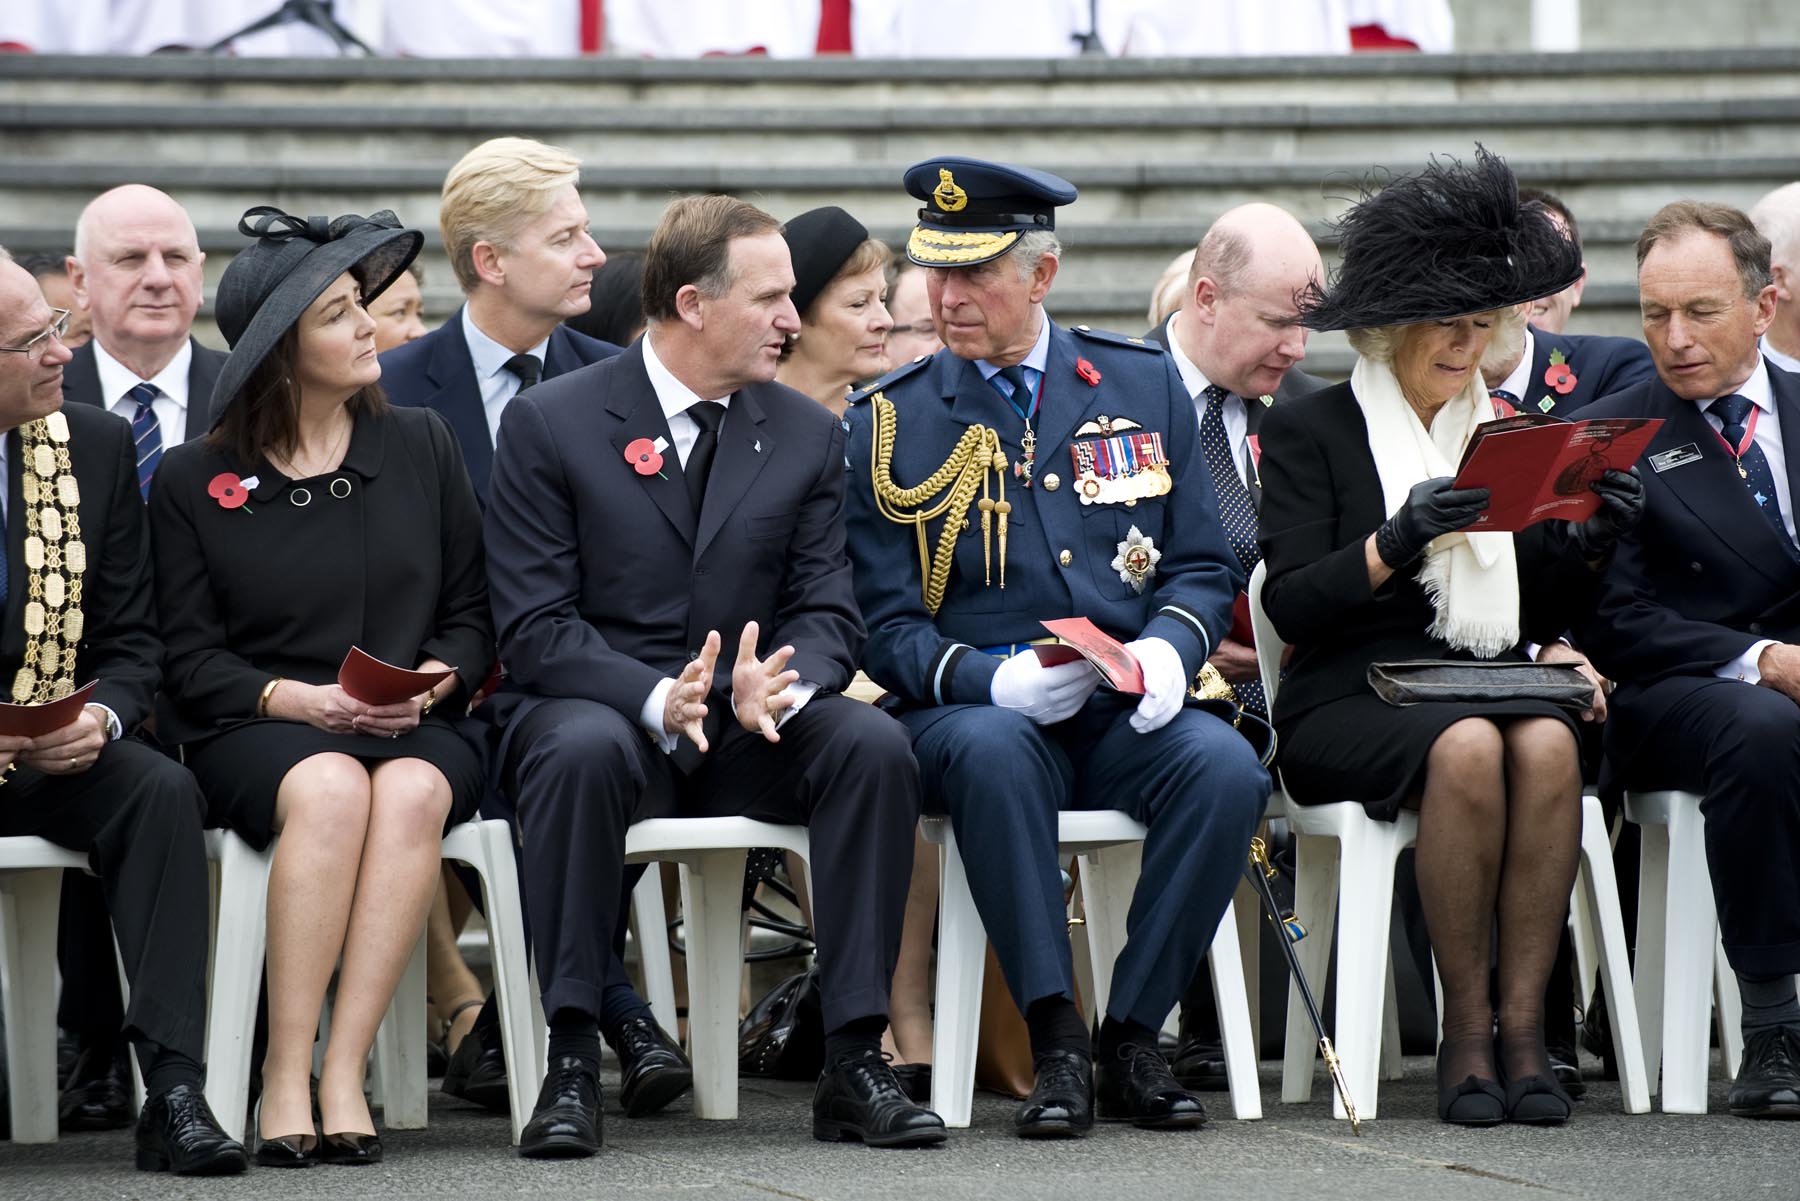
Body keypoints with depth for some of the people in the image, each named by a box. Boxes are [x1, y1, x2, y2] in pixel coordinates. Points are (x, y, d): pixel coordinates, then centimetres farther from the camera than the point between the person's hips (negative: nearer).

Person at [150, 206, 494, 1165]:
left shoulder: (422, 448, 13)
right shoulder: (191, 482, 6)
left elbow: (472, 616, 14)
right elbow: (186, 655, 3)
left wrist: (436, 678, -7)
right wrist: (291, 697, -13)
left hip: (414, 728, 2)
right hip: (255, 732, -2)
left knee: (413, 790, -35)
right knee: (329, 787, -37)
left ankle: (343, 1071, -36)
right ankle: (285, 1072, -34)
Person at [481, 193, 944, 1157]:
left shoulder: (807, 435, 9)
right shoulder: (550, 424, -4)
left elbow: (827, 609, 5)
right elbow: (535, 630, -9)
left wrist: (781, 683, -21)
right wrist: (659, 698, -27)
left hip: (747, 729, 4)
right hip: (596, 707, -3)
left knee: (873, 744, -26)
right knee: (586, 748, -38)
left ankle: (854, 1060, -24)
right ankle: (576, 1053, -30)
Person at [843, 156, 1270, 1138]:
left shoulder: (1142, 385, 11)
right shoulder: (888, 423, 5)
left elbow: (1203, 568, 11)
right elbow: (888, 628, 0)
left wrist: (1167, 648, -12)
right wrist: (996, 680, -19)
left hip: (1125, 718, 2)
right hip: (973, 714, -2)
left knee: (1225, 769, -30)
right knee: (992, 750, -37)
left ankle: (1131, 1039, -19)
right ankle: (1056, 1044, -32)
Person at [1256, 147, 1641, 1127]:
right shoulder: (1309, 431, 6)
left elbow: (1539, 617, 18)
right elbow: (1291, 605, -6)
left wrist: (1589, 546, -1)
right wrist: (1397, 541, -20)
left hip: (1490, 684, 4)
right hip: (1351, 703, -4)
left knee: (1547, 744, -32)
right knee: (1467, 748, -36)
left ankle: (1522, 1025, -28)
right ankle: (1465, 1032, -25)